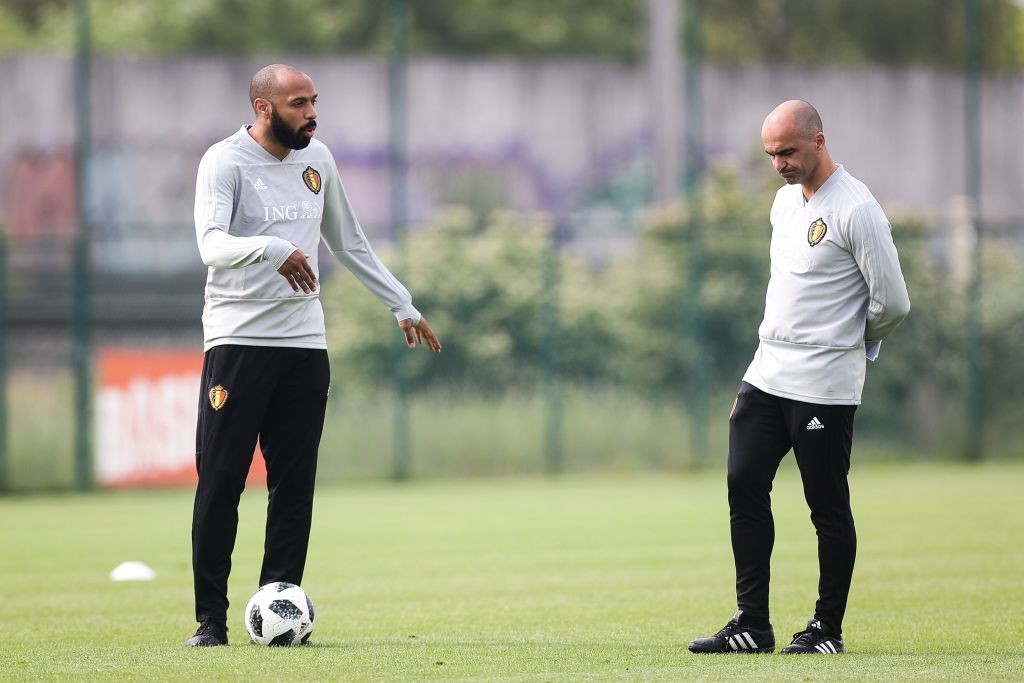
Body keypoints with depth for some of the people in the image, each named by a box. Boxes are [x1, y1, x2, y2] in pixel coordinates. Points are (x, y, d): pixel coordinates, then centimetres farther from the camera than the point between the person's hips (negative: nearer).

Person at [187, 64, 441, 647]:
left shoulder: (317, 160, 11)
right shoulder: (226, 162, -8)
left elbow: (350, 243, 23)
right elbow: (212, 244, -23)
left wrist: (403, 305, 22)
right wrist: (271, 250, -41)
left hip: (305, 342, 5)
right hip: (238, 337, -5)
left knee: (295, 484, 1)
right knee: (220, 482, -6)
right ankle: (211, 617, 0)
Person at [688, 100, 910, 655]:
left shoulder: (857, 210, -14)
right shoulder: (786, 199, 13)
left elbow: (892, 302, -14)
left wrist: (845, 341, 3)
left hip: (823, 386, -8)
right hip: (766, 374, 8)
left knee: (828, 508, -1)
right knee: (744, 486, 4)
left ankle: (828, 629, 8)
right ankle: (752, 625, 8)